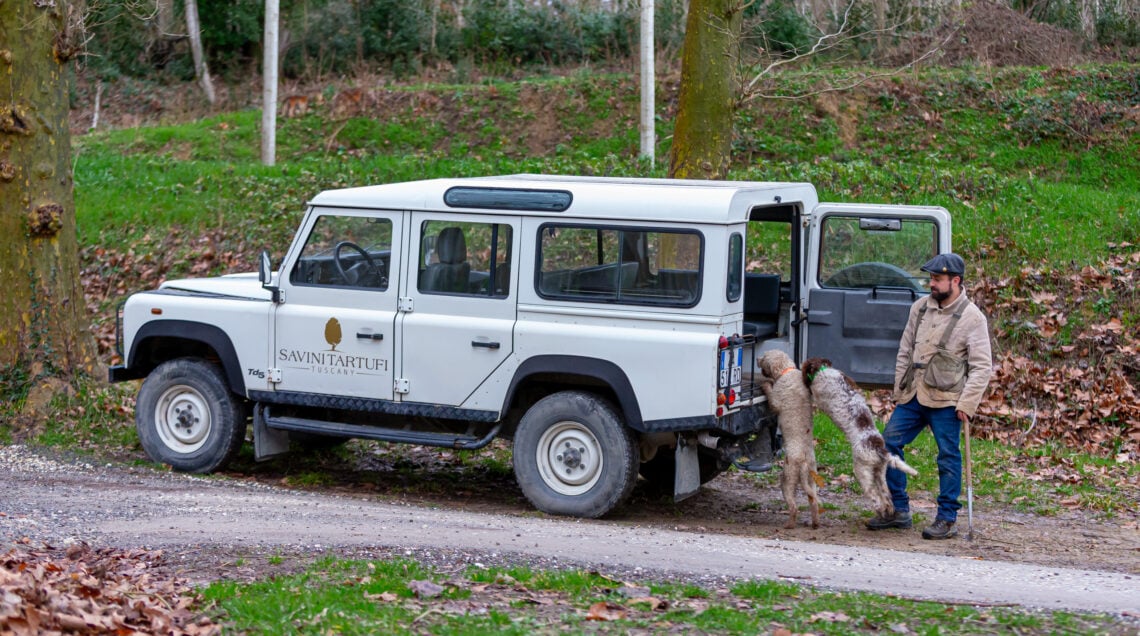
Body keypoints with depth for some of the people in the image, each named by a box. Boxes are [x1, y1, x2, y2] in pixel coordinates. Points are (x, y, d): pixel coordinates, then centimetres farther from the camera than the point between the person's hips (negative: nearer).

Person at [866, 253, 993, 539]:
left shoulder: (972, 318, -7)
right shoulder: (920, 308, 9)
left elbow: (982, 367, -8)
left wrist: (967, 404, -14)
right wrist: (899, 390, 12)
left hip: (946, 400, -6)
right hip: (912, 396, 6)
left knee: (948, 457, 0)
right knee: (888, 443, 3)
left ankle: (947, 519, 9)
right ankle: (898, 510, 13)